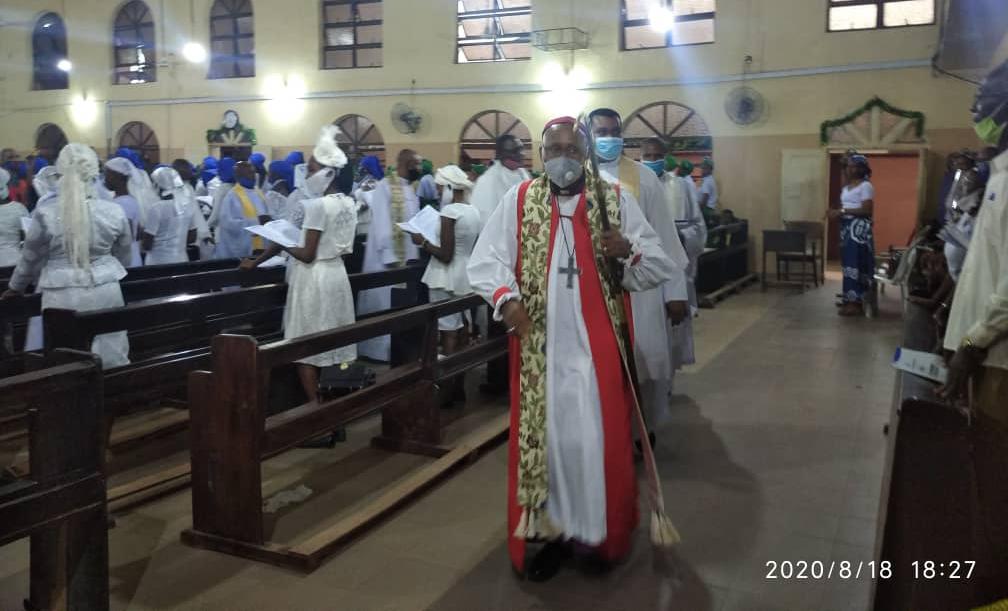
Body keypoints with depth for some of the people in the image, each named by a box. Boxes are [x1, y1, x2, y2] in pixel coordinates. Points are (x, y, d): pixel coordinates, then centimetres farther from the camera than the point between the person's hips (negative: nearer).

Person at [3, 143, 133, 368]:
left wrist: (16, 287, 23)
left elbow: (31, 259, 4)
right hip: (105, 291, 1)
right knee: (112, 360, 10)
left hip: (63, 295, -1)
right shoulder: (114, 213, -6)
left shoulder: (45, 215, -9)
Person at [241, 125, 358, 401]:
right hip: (336, 273, 8)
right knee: (333, 344, 14)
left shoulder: (317, 205, -18)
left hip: (314, 278, -8)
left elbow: (307, 255, -19)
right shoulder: (349, 203, 7)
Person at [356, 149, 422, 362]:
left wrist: (413, 254, 7)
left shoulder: (410, 190, 12)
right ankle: (379, 349, 10)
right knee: (383, 304, 0)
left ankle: (396, 348, 19)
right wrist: (390, 257, -20)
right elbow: (382, 225, -17)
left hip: (407, 256, 7)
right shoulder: (384, 187, -12)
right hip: (385, 257, -7)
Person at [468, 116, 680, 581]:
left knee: (599, 438, 5)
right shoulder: (518, 200, 4)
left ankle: (600, 532, 24)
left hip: (598, 347, 0)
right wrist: (506, 297, -18)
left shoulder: (616, 200, 3)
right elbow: (485, 260, 1)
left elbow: (661, 267, 2)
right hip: (539, 347, 0)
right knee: (543, 437, 7)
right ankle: (548, 531, 21)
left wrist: (629, 250, -19)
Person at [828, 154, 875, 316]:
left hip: (859, 229, -9)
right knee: (848, 263, 7)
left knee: (856, 263, -12)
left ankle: (857, 303, -12)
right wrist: (837, 213, 0)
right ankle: (850, 299, 12)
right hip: (847, 228, 9)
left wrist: (843, 212, -18)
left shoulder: (866, 186, -8)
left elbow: (867, 210, -17)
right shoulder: (846, 187, 19)